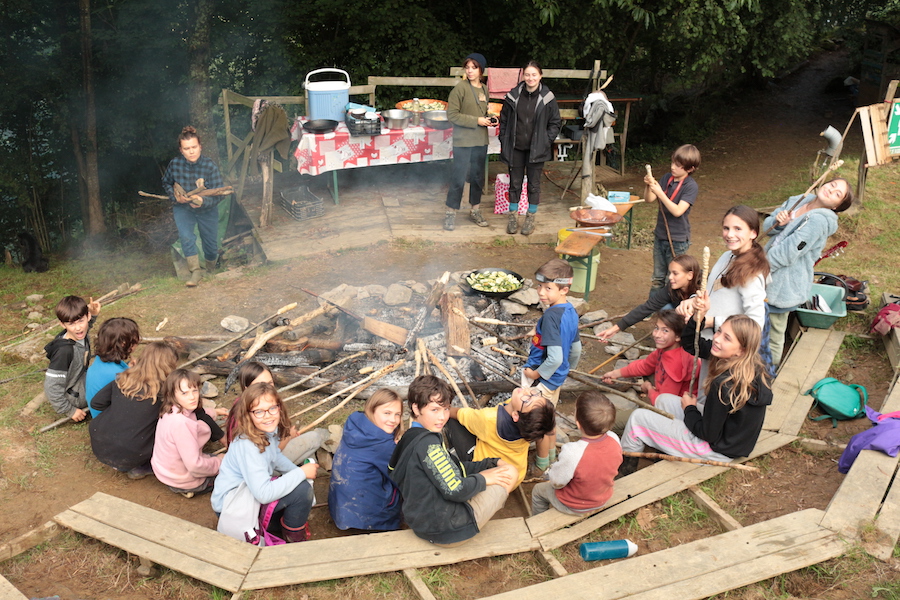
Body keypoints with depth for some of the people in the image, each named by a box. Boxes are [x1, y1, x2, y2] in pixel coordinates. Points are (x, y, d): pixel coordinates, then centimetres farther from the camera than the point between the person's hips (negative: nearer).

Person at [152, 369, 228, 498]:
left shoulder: (171, 411, -8)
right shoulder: (180, 423, -37)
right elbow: (194, 466, -33)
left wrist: (215, 412, 19)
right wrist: (218, 462, -17)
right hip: (183, 482, -9)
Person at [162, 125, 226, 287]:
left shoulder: (210, 166, -21)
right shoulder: (175, 164, -15)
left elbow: (218, 195, -22)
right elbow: (166, 183, 6)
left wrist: (203, 201, -40)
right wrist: (175, 195, -13)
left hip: (206, 209, 0)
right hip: (183, 207, 1)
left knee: (211, 245, 9)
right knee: (185, 236, -25)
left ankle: (210, 271, 39)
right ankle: (196, 271, -12)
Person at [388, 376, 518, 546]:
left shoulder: (409, 438, 9)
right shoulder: (427, 442, -22)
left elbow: (456, 467, 14)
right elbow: (455, 490, -23)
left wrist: (493, 463, 7)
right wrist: (483, 479, -6)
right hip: (446, 529, -10)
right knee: (510, 473, 1)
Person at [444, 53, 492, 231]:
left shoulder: (484, 89, 9)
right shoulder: (460, 88, -11)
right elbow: (452, 114, -15)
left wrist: (489, 119, 0)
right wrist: (476, 121, -18)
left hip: (481, 141, 7)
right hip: (463, 141, -6)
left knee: (478, 176, 14)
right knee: (459, 178, -4)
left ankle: (475, 210, 28)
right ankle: (451, 213, 8)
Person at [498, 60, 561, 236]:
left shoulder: (547, 98, -5)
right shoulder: (514, 95, -2)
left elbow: (555, 122, 3)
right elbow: (504, 119, 7)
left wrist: (547, 141, -6)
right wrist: (504, 141, 2)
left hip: (536, 149, -1)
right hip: (516, 148, 1)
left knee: (534, 184, 7)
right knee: (515, 183, 9)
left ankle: (531, 218, 21)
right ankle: (513, 216, 23)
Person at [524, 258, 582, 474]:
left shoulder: (551, 316, -31)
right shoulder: (570, 312, -3)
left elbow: (555, 357, -35)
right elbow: (576, 348, 8)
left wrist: (536, 373, -19)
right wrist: (569, 367, 24)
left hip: (543, 380, -9)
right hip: (557, 376, 9)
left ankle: (541, 466, 31)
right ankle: (551, 456, 45)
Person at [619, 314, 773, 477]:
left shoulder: (725, 384, -34)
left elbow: (708, 434, -22)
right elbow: (690, 344, 4)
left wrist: (689, 408, -6)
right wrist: (697, 319, -13)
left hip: (717, 450, -9)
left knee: (638, 418, 2)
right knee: (664, 399, 22)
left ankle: (624, 467, 27)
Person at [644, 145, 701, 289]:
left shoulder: (691, 186, -16)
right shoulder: (667, 178, 1)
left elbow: (677, 211, -25)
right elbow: (650, 199, 0)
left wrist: (660, 193, -30)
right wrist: (649, 186, -19)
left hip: (677, 240, -6)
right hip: (660, 235, 6)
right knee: (657, 278, 18)